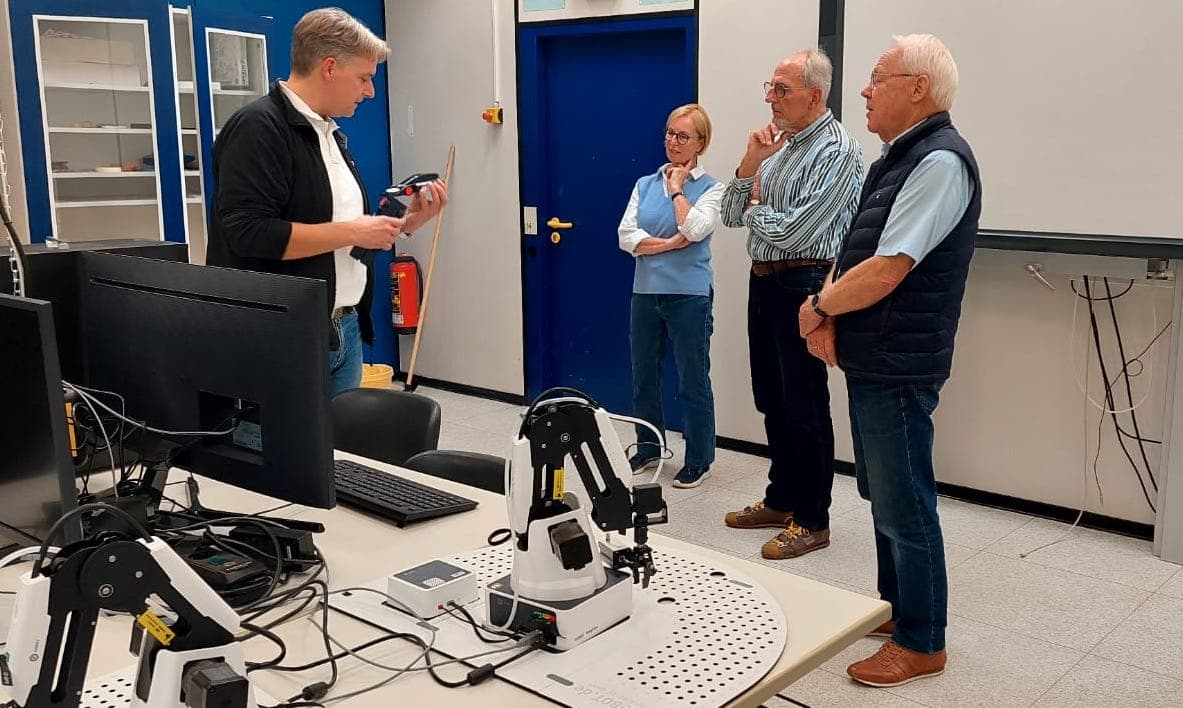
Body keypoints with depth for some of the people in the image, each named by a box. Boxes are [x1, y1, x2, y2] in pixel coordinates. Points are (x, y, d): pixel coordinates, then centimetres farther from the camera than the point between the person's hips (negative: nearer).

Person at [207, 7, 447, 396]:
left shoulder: (331, 134, 16)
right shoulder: (258, 127, -12)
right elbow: (250, 233, -24)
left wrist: (408, 222, 8)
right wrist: (352, 232, -17)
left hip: (346, 331, 9)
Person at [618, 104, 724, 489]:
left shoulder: (711, 188, -3)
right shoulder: (644, 184, 9)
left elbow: (694, 230, -21)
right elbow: (626, 236, -2)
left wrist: (676, 188, -9)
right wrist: (669, 243, -14)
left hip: (689, 295, -5)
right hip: (646, 293, 5)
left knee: (693, 381, 3)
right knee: (643, 377, 14)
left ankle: (699, 460, 17)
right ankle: (648, 449, 31)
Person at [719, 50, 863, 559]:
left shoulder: (836, 151, -14)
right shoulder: (777, 144, 12)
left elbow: (791, 233, -20)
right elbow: (731, 216, 10)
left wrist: (755, 208, -2)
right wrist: (749, 165, -6)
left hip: (802, 284, -9)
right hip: (764, 281, 9)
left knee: (804, 407, -2)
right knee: (771, 399, 16)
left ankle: (812, 520, 10)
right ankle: (781, 500, 30)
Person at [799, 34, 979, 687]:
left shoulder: (938, 161, -18)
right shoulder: (897, 157, 14)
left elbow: (885, 270, -24)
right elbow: (854, 252, 15)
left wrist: (818, 308, -9)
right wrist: (829, 315, -2)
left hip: (899, 367, -10)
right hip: (870, 360, 10)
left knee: (904, 507, 1)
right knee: (881, 494, 20)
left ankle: (920, 643, 16)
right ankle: (894, 607, 36)